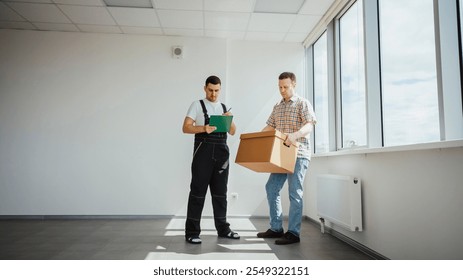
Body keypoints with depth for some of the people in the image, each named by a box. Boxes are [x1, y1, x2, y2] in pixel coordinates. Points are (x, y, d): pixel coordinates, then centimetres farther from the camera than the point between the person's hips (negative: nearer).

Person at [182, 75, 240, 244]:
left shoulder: (224, 107, 17)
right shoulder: (197, 105, 3)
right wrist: (203, 128, -24)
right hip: (203, 150, -5)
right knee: (198, 191, -3)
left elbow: (232, 132, 14)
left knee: (220, 191, 11)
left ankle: (223, 229, 21)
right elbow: (186, 128, -7)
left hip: (221, 151, 5)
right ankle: (192, 232, 5)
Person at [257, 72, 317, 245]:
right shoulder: (277, 107, 18)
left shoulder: (303, 103, -1)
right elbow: (269, 128, 19)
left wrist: (295, 135, -34)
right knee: (271, 188, 6)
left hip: (298, 154, -7)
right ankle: (276, 228, 16)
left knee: (294, 193, -6)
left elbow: (309, 126, -15)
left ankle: (293, 233, 3)